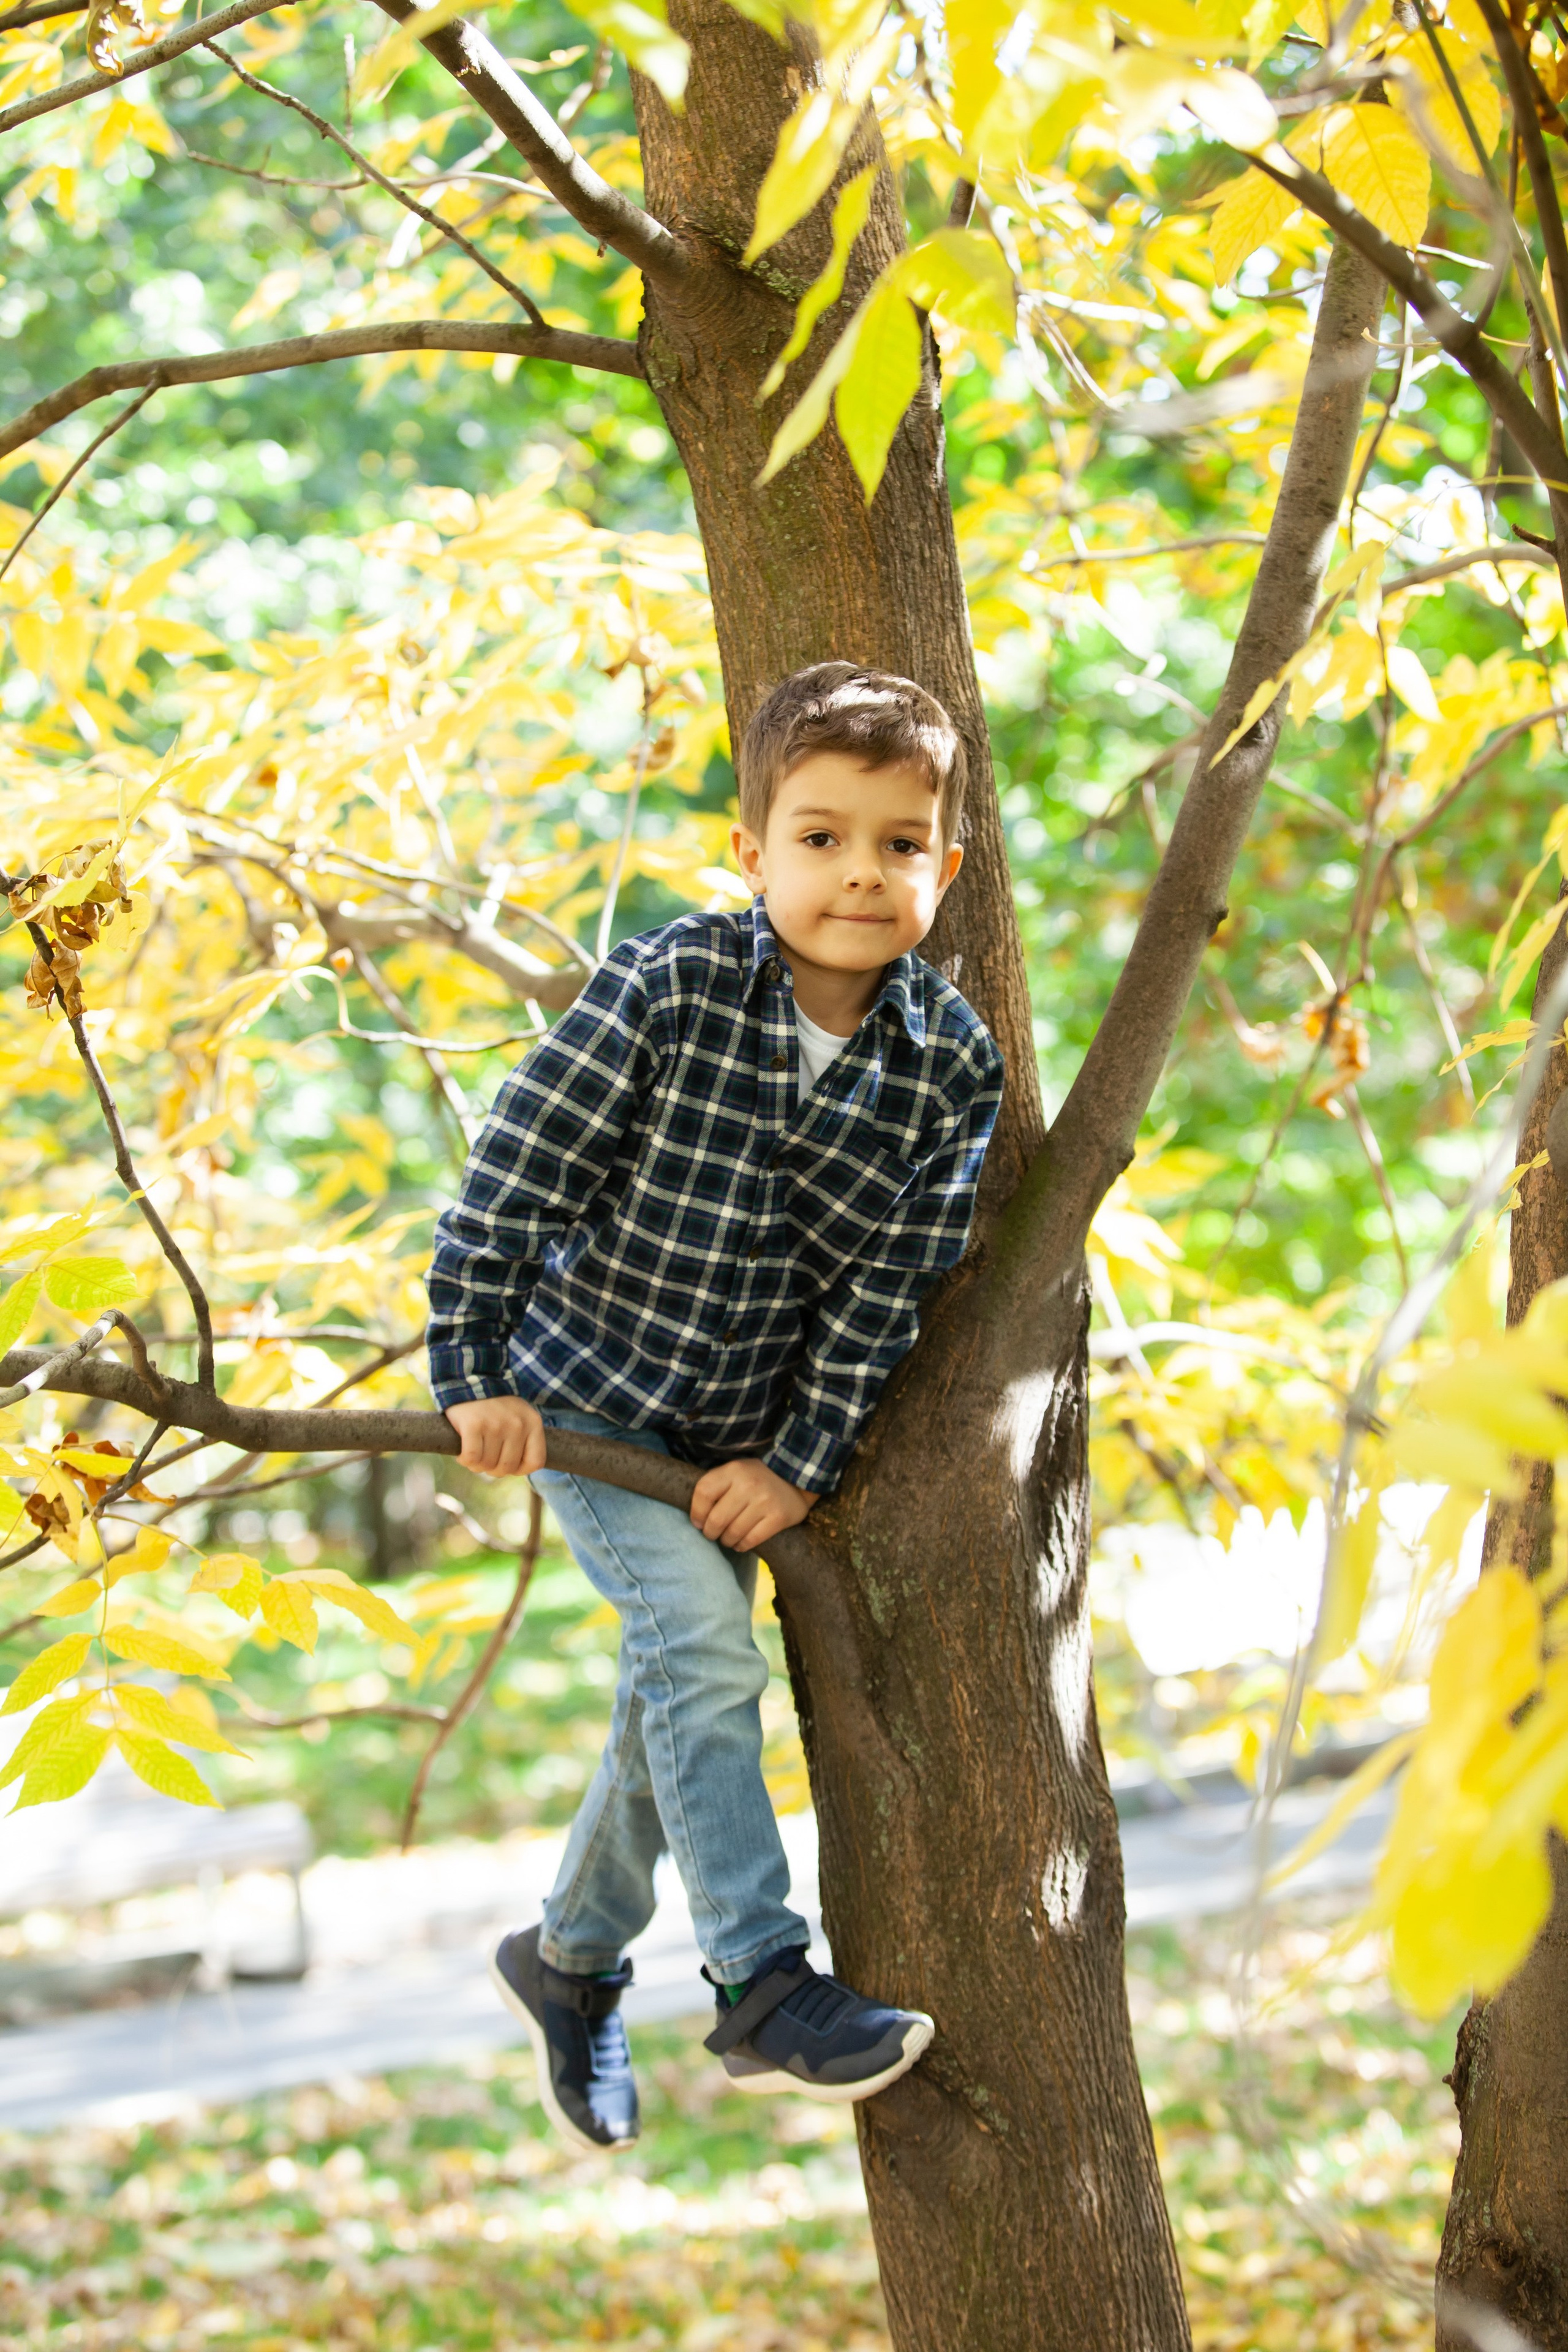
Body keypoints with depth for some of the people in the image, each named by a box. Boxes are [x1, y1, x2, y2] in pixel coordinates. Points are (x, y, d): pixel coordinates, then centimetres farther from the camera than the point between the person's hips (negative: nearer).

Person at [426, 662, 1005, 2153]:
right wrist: (474, 1372, -16)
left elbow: (886, 1286, -9)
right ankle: (765, 1995, -16)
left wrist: (798, 1463, -10)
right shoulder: (669, 990, -23)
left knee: (677, 1700, 12)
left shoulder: (953, 1069, -13)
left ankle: (571, 1960, 34)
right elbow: (519, 1166, -17)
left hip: (743, 1433, 5)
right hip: (585, 1396, -4)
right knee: (707, 1652, -19)